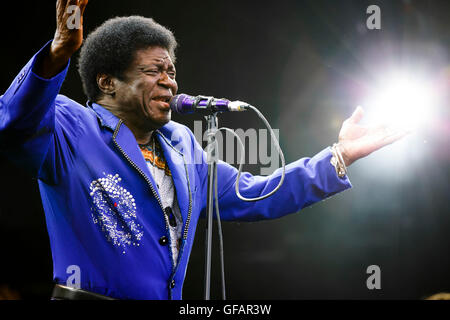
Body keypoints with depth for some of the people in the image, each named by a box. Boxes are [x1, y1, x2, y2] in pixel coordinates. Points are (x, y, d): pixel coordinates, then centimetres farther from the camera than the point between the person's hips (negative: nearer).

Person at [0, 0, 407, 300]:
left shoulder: (182, 146, 18)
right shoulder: (71, 130, -5)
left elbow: (254, 196, 22)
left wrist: (339, 156, 17)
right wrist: (59, 52, -42)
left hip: (171, 298, 7)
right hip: (91, 294, -7)